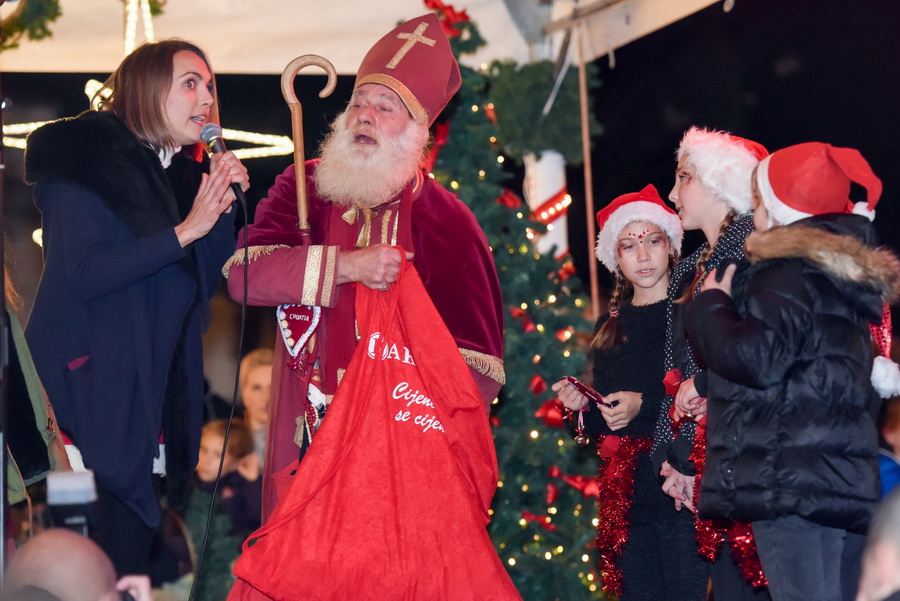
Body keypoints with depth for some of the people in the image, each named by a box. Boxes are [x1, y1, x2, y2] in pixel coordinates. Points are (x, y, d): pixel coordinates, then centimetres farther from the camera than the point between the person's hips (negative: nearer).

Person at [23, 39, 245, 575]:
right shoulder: (85, 161, -8)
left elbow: (204, 284, 12)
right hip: (96, 390, -7)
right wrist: (183, 231, -18)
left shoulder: (182, 172, 14)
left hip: (159, 387, 7)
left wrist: (224, 208, -2)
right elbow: (81, 273, -19)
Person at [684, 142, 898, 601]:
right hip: (848, 480, 9)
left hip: (792, 482, -9)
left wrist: (710, 305, 1)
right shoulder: (843, 274, 23)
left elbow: (755, 358, -16)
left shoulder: (788, 272, -6)